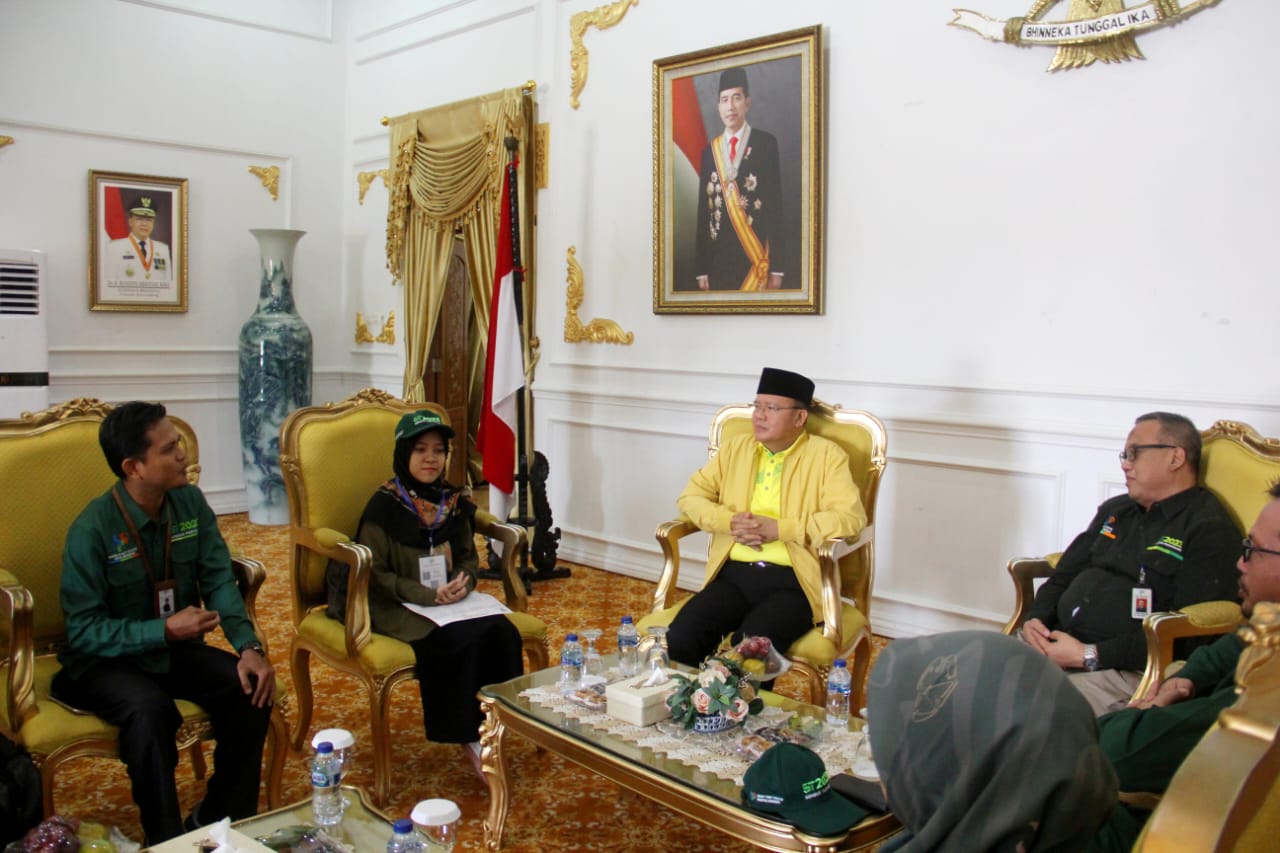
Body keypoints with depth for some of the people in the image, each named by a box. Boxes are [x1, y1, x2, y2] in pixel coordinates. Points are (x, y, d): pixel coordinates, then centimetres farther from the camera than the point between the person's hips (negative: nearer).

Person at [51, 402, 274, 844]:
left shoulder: (190, 502, -6)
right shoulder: (92, 530, -21)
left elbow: (219, 580, -7)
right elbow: (84, 631, -19)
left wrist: (248, 646, -22)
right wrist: (164, 631, -29)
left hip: (177, 648, 5)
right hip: (106, 661, -5)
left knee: (251, 688, -18)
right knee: (151, 709, -34)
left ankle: (221, 820, 0)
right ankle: (168, 838, -14)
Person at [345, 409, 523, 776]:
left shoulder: (455, 502, 8)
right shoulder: (384, 505, -8)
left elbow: (469, 556, 16)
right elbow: (374, 574, -10)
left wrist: (463, 582, -8)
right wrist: (428, 595, -20)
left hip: (452, 602, 5)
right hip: (399, 608, -5)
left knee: (503, 632, -21)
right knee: (464, 640, -29)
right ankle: (470, 738, -12)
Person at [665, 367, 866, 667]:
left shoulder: (826, 455, 2)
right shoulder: (735, 448, 15)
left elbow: (851, 517, -11)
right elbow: (689, 497, 13)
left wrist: (779, 528, -17)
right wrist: (729, 521, -8)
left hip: (792, 580, -4)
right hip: (735, 574, 4)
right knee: (679, 639, -20)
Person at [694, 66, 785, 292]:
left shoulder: (766, 143, 1)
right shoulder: (710, 151, 11)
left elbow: (776, 203, -3)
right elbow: (703, 210, 10)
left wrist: (776, 267, -9)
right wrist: (701, 269, 5)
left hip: (756, 257, -3)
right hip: (718, 258, 3)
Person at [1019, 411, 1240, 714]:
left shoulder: (1210, 530, -4)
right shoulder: (1114, 510, 22)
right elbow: (1063, 576, 25)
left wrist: (1089, 655, -17)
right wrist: (1035, 619, 2)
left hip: (1128, 669, -7)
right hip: (1053, 644, 7)